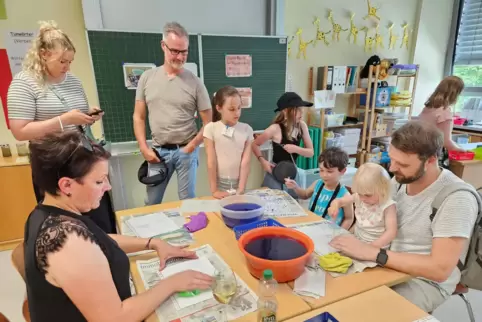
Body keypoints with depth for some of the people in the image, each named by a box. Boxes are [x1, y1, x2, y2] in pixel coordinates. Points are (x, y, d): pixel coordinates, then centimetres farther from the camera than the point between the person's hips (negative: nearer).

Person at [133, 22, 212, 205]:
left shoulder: (195, 83, -2)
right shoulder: (147, 78, 3)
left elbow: (208, 123, 0)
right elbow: (139, 117, 8)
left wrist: (191, 146, -8)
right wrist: (144, 148, -1)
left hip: (186, 151, -1)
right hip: (158, 150, 2)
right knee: (152, 203, 12)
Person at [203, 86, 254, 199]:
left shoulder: (247, 129, -2)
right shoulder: (210, 128, -8)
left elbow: (246, 161, -5)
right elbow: (211, 162, -8)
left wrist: (241, 188, -11)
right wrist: (214, 190, -8)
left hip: (238, 182, 2)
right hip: (220, 183, -2)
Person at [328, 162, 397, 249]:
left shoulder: (388, 206, -16)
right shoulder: (359, 197, -3)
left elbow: (391, 232, -21)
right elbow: (339, 201, 7)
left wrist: (374, 246, -33)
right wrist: (335, 205, -17)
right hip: (356, 241, 4)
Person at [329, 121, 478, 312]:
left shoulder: (456, 199, -24)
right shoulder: (400, 180, -5)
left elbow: (440, 269, -28)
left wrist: (374, 253, -32)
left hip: (426, 281, -6)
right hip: (389, 264, 6)